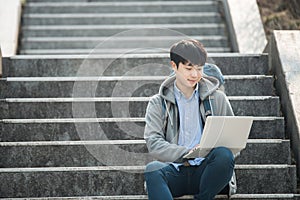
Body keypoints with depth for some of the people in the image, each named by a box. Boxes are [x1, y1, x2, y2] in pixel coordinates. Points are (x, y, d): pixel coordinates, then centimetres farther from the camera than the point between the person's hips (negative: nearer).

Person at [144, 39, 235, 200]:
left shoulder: (217, 98, 15)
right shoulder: (158, 103, 11)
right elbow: (154, 144, -2)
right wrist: (187, 153, -19)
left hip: (204, 169, 1)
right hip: (175, 170, -1)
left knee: (224, 154, -32)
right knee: (153, 169, -35)